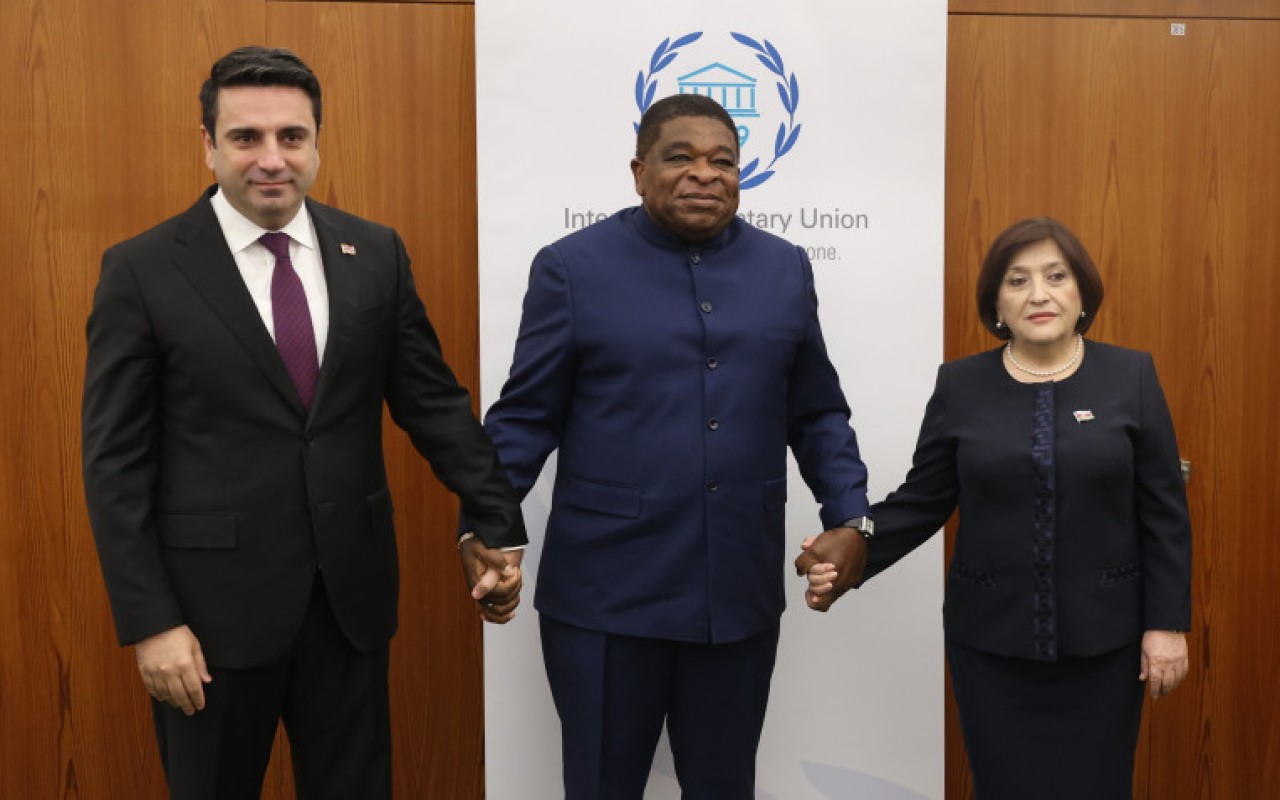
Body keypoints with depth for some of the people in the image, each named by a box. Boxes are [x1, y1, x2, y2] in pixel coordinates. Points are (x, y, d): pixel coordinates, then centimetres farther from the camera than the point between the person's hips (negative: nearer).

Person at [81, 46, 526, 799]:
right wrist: (149, 622, -10)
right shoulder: (142, 271, -6)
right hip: (214, 602, -2)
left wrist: (499, 523, 3)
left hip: (352, 592, 3)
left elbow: (433, 399, 6)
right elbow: (117, 463, -6)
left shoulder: (377, 253, 2)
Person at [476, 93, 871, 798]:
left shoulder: (785, 269, 7)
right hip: (605, 595, -2)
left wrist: (849, 519, -1)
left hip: (741, 594, 3)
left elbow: (817, 414, 11)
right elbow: (526, 419, -2)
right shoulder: (572, 267, -3)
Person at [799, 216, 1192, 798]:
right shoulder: (960, 385, 0)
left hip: (1102, 639, 0)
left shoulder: (1131, 377, -1)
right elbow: (920, 501, 1)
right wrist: (849, 560, -14)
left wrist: (1167, 623, -3)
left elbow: (1164, 512, 0)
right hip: (991, 641, 0)